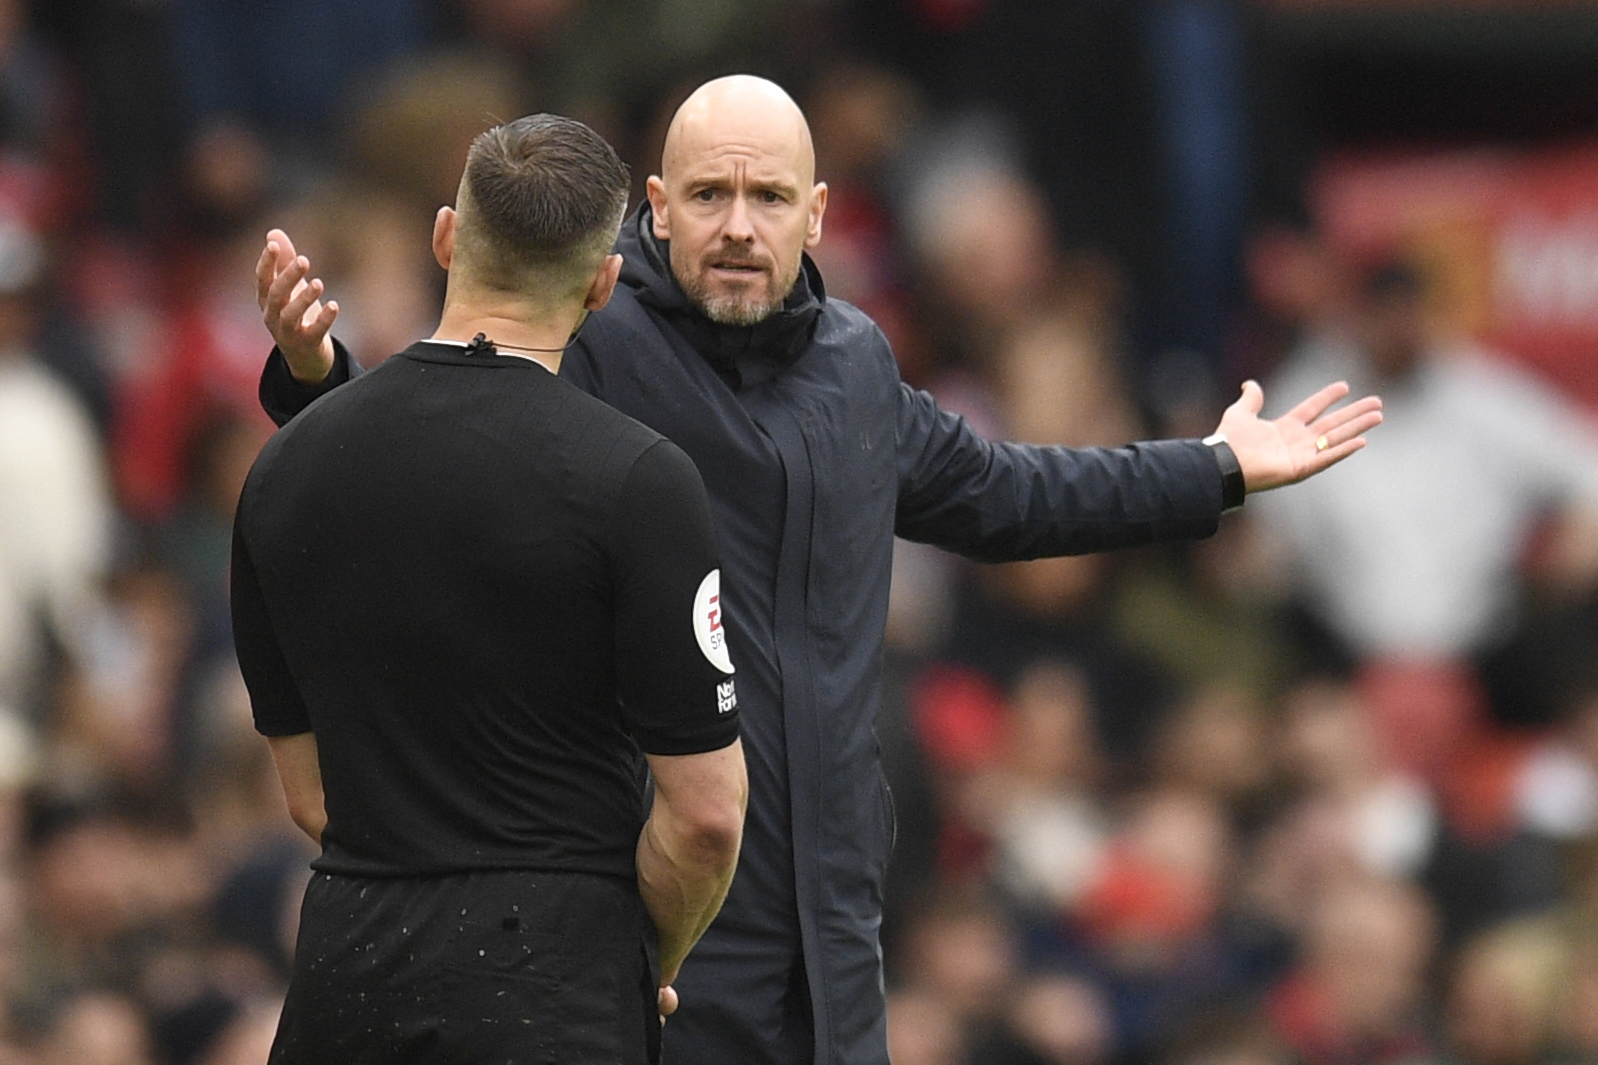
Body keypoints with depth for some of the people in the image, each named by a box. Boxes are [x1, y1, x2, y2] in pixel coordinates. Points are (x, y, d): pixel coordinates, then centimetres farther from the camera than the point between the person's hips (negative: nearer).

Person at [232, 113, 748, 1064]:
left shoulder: (288, 466, 7)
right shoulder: (634, 477, -10)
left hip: (343, 973, 5)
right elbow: (704, 811, -10)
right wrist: (653, 966, 7)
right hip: (549, 989, -5)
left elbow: (309, 790, 13)